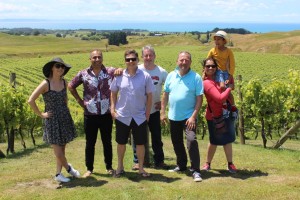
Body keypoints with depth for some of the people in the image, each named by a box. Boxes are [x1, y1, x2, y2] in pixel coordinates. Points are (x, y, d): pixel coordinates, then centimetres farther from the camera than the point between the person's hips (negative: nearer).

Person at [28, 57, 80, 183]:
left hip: (65, 118, 5)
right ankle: (68, 168, 23)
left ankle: (58, 174, 21)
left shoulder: (64, 82, 2)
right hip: (52, 120, -5)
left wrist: (65, 110, 12)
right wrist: (41, 114, -11)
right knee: (57, 149, -2)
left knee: (62, 148, 9)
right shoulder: (46, 84, -14)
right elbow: (31, 100, -16)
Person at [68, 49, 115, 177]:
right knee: (90, 143, 9)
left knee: (107, 142, 12)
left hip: (106, 114, 0)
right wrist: (80, 101, 6)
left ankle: (109, 167, 25)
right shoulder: (83, 74, 0)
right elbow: (71, 86, 12)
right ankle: (89, 168, 21)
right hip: (90, 114, 1)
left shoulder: (111, 72, -3)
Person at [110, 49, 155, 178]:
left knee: (140, 143, 8)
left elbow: (149, 96, -1)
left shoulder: (145, 76, -7)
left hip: (140, 117, -1)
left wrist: (147, 114, -3)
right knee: (121, 142, 12)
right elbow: (113, 93, 9)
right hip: (122, 116, 1)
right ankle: (120, 166, 29)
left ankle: (141, 168, 24)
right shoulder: (119, 76, -3)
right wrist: (112, 108, -1)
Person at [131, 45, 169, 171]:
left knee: (157, 137, 8)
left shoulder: (161, 72, -3)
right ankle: (137, 161, 20)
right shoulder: (136, 70, -7)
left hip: (154, 110, 1)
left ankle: (159, 161, 19)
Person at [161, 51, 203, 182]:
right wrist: (162, 112, 5)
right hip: (173, 116, 5)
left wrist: (193, 116, -17)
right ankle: (181, 165, 35)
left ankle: (195, 171, -11)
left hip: (189, 116, -5)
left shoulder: (196, 77, -8)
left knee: (191, 140, -18)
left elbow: (199, 98, -10)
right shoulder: (171, 76, 3)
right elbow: (165, 94, 9)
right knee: (177, 142, 16)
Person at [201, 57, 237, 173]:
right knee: (214, 141, 6)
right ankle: (207, 163, 24)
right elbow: (220, 98, -26)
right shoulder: (207, 83, -19)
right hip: (215, 117, -7)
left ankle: (230, 164, 22)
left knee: (228, 140, 11)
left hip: (225, 114, 7)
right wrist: (229, 88, -14)